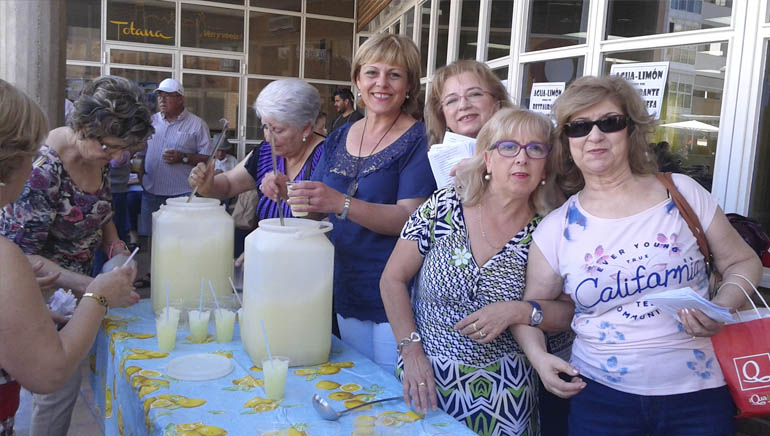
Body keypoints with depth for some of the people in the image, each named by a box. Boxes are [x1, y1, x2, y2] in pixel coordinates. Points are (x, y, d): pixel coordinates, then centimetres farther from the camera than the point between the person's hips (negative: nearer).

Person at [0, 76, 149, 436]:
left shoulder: (98, 154, -4)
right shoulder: (42, 169, -28)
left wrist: (113, 241, -6)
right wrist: (90, 287, -35)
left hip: (76, 284, 7)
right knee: (62, 382, -3)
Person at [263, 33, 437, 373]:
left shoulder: (418, 141, -10)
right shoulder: (339, 138, 8)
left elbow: (410, 218, -19)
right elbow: (318, 212, 13)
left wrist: (341, 203, -30)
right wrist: (288, 192, -8)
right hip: (347, 291, 6)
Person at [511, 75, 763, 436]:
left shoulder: (682, 193, -3)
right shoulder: (555, 229, -3)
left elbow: (743, 262, 5)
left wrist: (723, 308, -14)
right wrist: (538, 355, -15)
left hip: (699, 393, 0)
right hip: (600, 395, 0)